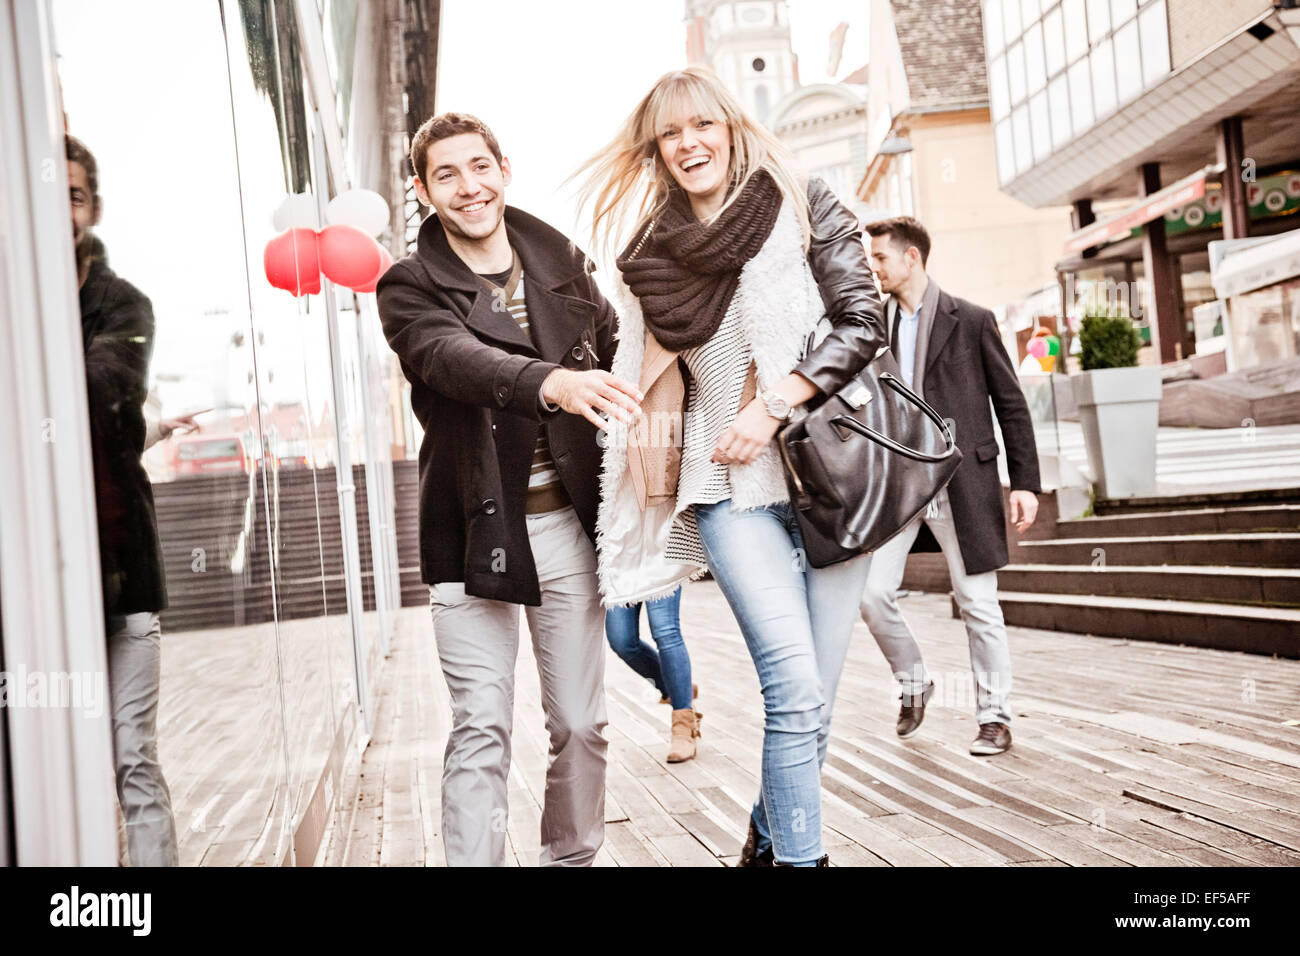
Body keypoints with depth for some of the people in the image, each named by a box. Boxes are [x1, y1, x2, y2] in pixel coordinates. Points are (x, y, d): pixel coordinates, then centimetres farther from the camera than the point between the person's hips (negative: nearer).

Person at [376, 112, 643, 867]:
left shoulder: (564, 264, 9)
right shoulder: (410, 288, -2)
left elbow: (616, 356, 18)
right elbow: (455, 358, -22)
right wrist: (551, 382, -40)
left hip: (567, 522, 3)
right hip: (475, 529, -3)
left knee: (582, 723, 10)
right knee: (482, 730, -4)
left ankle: (573, 857, 28)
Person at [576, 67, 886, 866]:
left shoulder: (803, 208, 3)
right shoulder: (652, 253, 9)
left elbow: (862, 322, -5)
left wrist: (771, 406, -13)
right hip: (732, 489, 0)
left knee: (812, 702, 4)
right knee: (796, 692, -14)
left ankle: (767, 839, 25)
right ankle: (801, 855, -2)